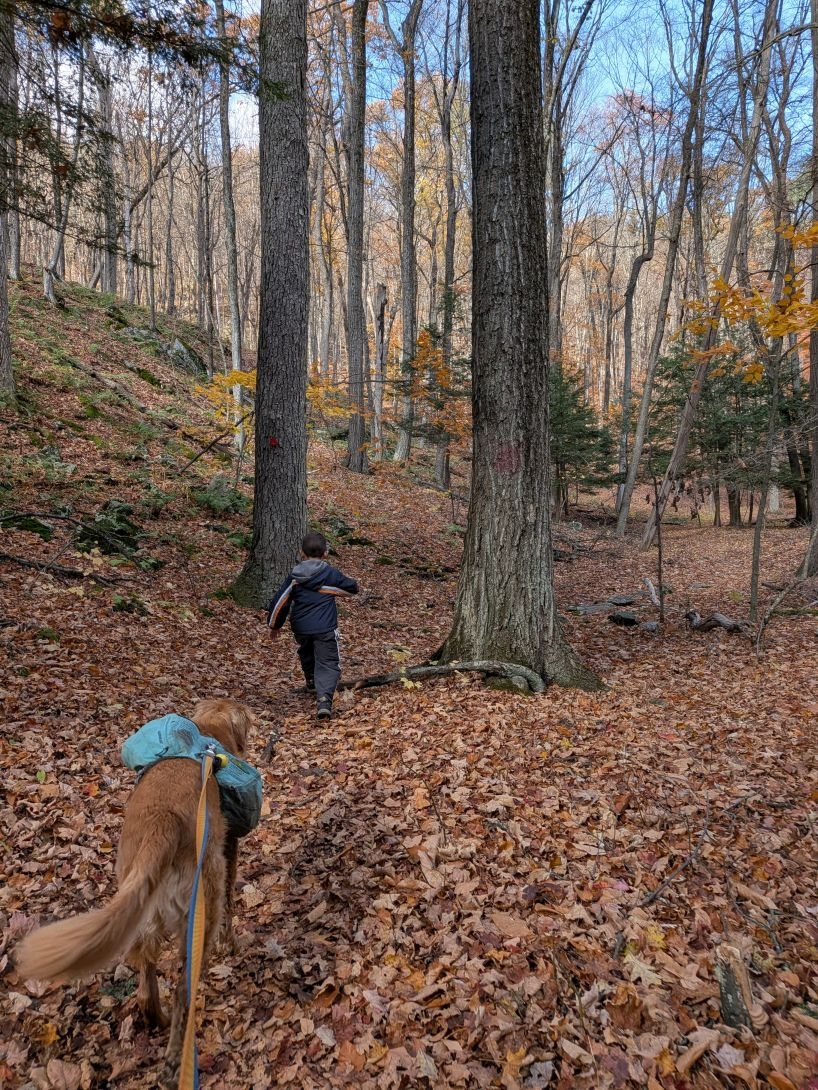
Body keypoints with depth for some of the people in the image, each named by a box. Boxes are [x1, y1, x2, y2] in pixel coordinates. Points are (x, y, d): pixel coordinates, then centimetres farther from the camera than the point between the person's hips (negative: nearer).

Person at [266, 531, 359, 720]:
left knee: (306, 654, 31)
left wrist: (275, 625, 17)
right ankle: (324, 697, -24)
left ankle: (312, 683, 49)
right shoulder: (331, 574, -5)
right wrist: (336, 588, 31)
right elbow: (353, 587, 9)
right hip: (325, 628, -3)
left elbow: (280, 601, 2)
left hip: (301, 628, 4)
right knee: (328, 663, -3)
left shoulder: (294, 576, 1)